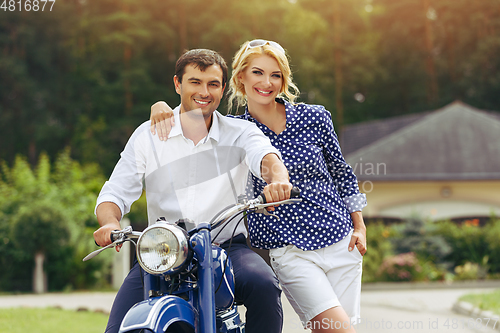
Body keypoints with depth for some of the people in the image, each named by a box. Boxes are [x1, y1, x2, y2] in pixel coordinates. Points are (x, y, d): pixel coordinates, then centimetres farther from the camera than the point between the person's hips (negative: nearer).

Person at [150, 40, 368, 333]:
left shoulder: (314, 117, 1)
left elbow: (342, 172, 12)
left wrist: (359, 226, 9)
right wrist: (161, 106, -18)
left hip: (342, 243, 2)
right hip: (290, 252, -2)